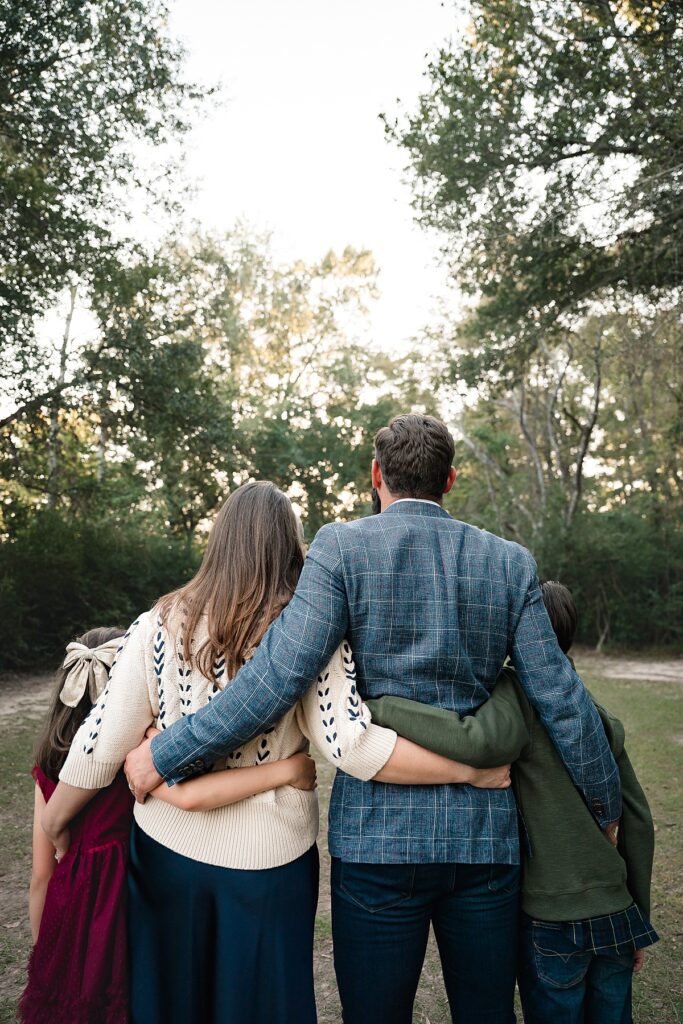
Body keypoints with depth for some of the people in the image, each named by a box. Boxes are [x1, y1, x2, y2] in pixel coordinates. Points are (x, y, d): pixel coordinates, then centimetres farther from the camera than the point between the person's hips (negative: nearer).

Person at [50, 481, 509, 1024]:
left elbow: (100, 744, -6)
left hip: (166, 851, 2)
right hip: (267, 858, -1)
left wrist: (54, 828, 10)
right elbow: (351, 744, -24)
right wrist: (471, 773, -15)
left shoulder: (160, 625, -8)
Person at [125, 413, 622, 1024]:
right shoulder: (510, 563, 1)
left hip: (378, 836, -3)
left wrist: (165, 754, -8)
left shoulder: (342, 548, -8)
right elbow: (560, 699, 1)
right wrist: (607, 807, 16)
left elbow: (279, 676, -17)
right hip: (485, 834, 3)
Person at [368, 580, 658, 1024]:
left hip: (552, 924, -5)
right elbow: (638, 821, 6)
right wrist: (639, 919, 17)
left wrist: (378, 706, -31)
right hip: (616, 916, 5)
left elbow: (485, 740, -38)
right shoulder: (605, 720, 3)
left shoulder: (517, 691, -16)